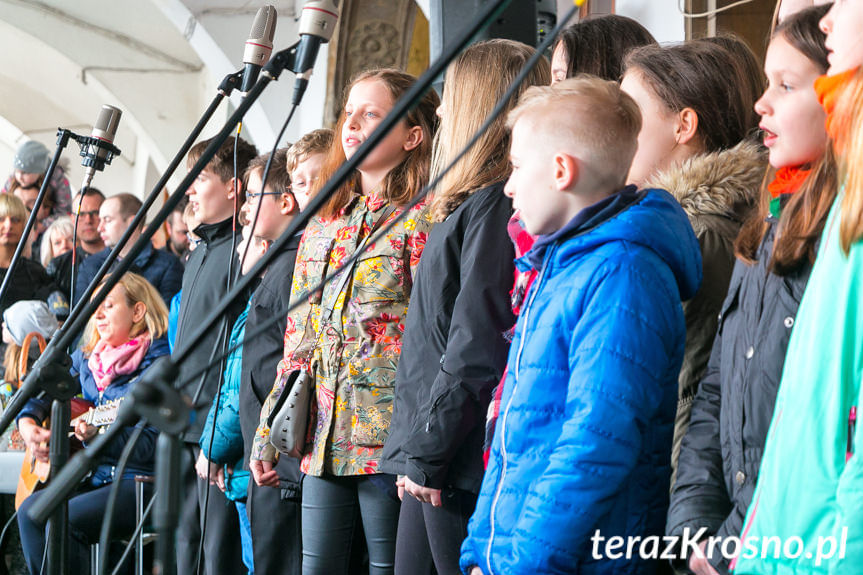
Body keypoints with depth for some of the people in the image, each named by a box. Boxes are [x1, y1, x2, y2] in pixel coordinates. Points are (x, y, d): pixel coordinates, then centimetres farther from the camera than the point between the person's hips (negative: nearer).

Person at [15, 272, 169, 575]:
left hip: (139, 481, -7)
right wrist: (27, 423, 5)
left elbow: (154, 445, -16)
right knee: (31, 511, -14)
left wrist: (99, 437, -30)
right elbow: (40, 392, 26)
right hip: (92, 477, 7)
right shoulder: (86, 358, 12)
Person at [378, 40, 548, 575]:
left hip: (460, 468, -10)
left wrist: (426, 453, -16)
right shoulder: (475, 203, 17)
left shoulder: (494, 205, -14)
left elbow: (475, 350, -20)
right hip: (432, 467, 10)